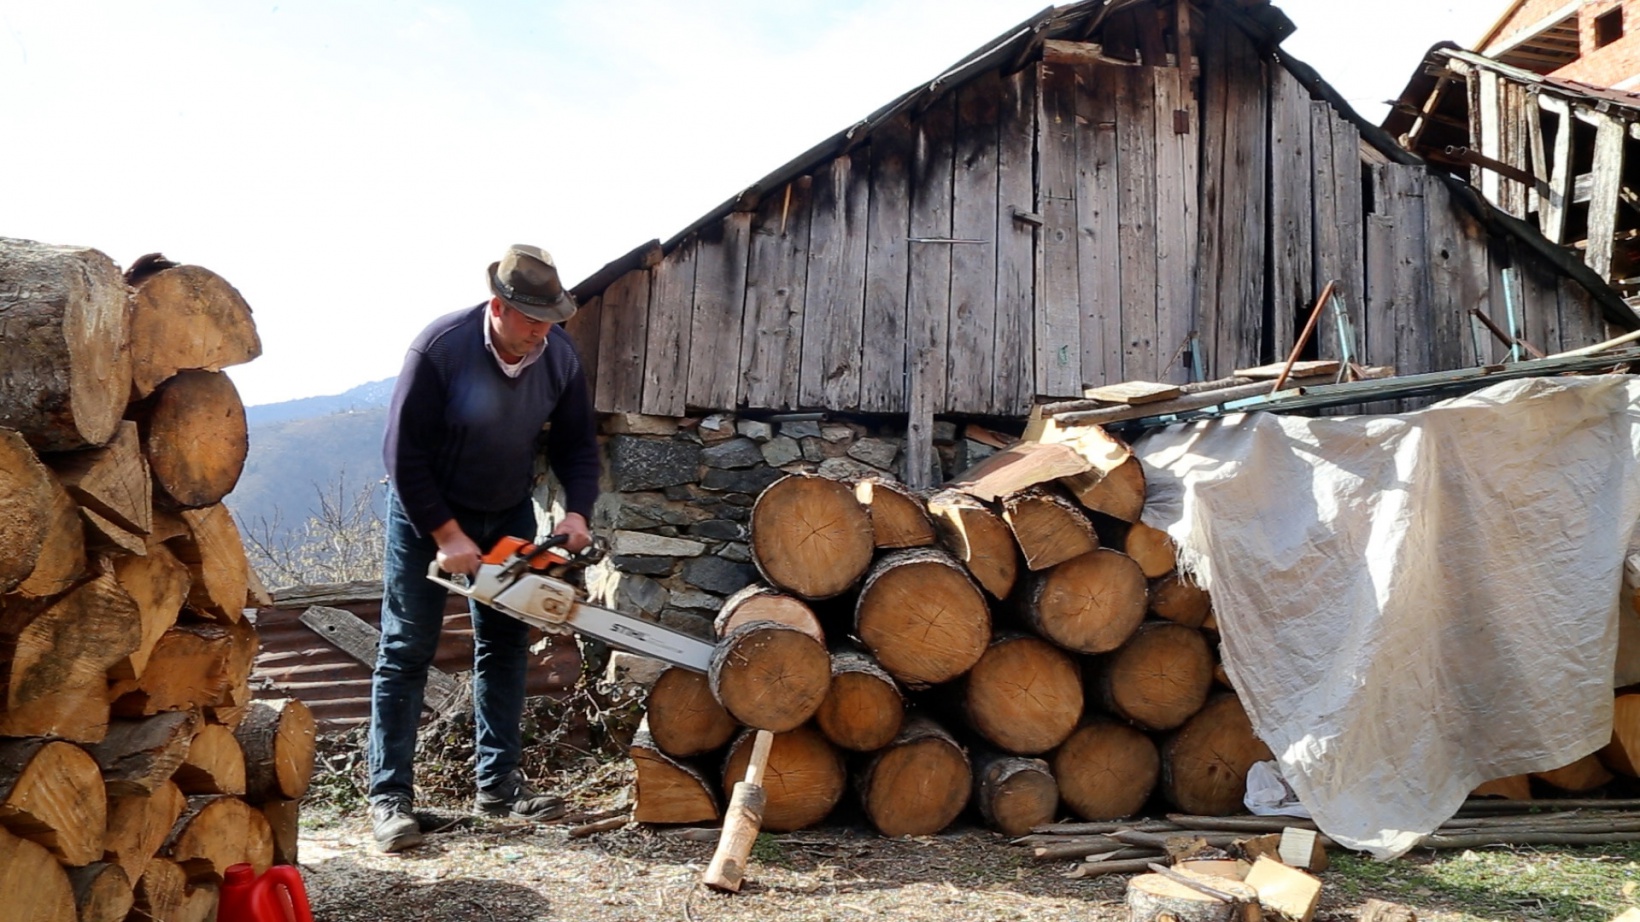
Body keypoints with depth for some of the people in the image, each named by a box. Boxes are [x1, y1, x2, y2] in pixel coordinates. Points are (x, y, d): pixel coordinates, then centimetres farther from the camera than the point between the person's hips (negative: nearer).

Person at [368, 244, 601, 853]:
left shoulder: (558, 357, -11)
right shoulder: (439, 348, -25)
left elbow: (577, 444, -1)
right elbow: (404, 453, -22)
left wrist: (577, 512, -17)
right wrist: (446, 535, -22)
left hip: (509, 512, 5)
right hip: (427, 512, -5)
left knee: (505, 646, 7)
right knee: (407, 649, -3)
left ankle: (498, 784, 16)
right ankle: (390, 794, 4)